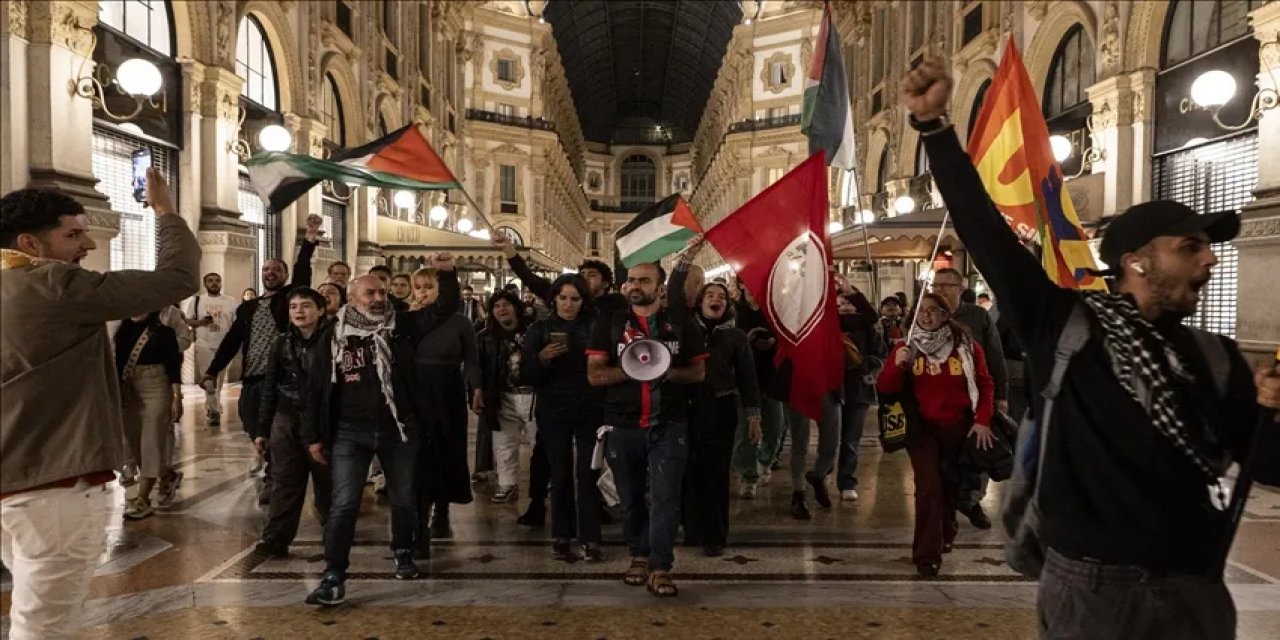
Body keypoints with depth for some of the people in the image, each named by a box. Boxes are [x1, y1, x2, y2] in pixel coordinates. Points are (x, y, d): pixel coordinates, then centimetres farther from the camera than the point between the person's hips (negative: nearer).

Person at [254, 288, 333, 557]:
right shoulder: (282, 343, 7)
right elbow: (270, 388, 11)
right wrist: (262, 429, 9)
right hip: (287, 421, 3)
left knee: (327, 482, 6)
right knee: (285, 483, 4)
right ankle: (275, 539, 9)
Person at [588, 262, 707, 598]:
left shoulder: (682, 325, 5)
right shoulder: (609, 325, 4)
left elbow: (699, 371, 6)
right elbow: (594, 374, -1)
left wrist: (669, 372, -15)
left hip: (668, 426, -1)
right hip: (623, 426, 1)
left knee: (665, 498, -6)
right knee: (631, 498, 11)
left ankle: (659, 568, -3)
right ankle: (639, 556, 28)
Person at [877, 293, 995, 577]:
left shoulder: (966, 346, -3)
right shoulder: (906, 347, -2)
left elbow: (985, 385, 2)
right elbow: (884, 388, -7)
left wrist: (983, 421, -7)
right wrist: (897, 365, -25)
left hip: (959, 427, 1)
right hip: (921, 427, -1)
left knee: (952, 484, 16)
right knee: (928, 486, -11)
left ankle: (944, 537, 40)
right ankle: (927, 554, -6)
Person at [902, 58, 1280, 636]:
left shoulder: (1215, 359, 4)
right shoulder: (1062, 323, -7)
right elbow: (983, 226, -11)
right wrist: (933, 125, -14)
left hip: (1195, 592, 4)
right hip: (1090, 584, -3)